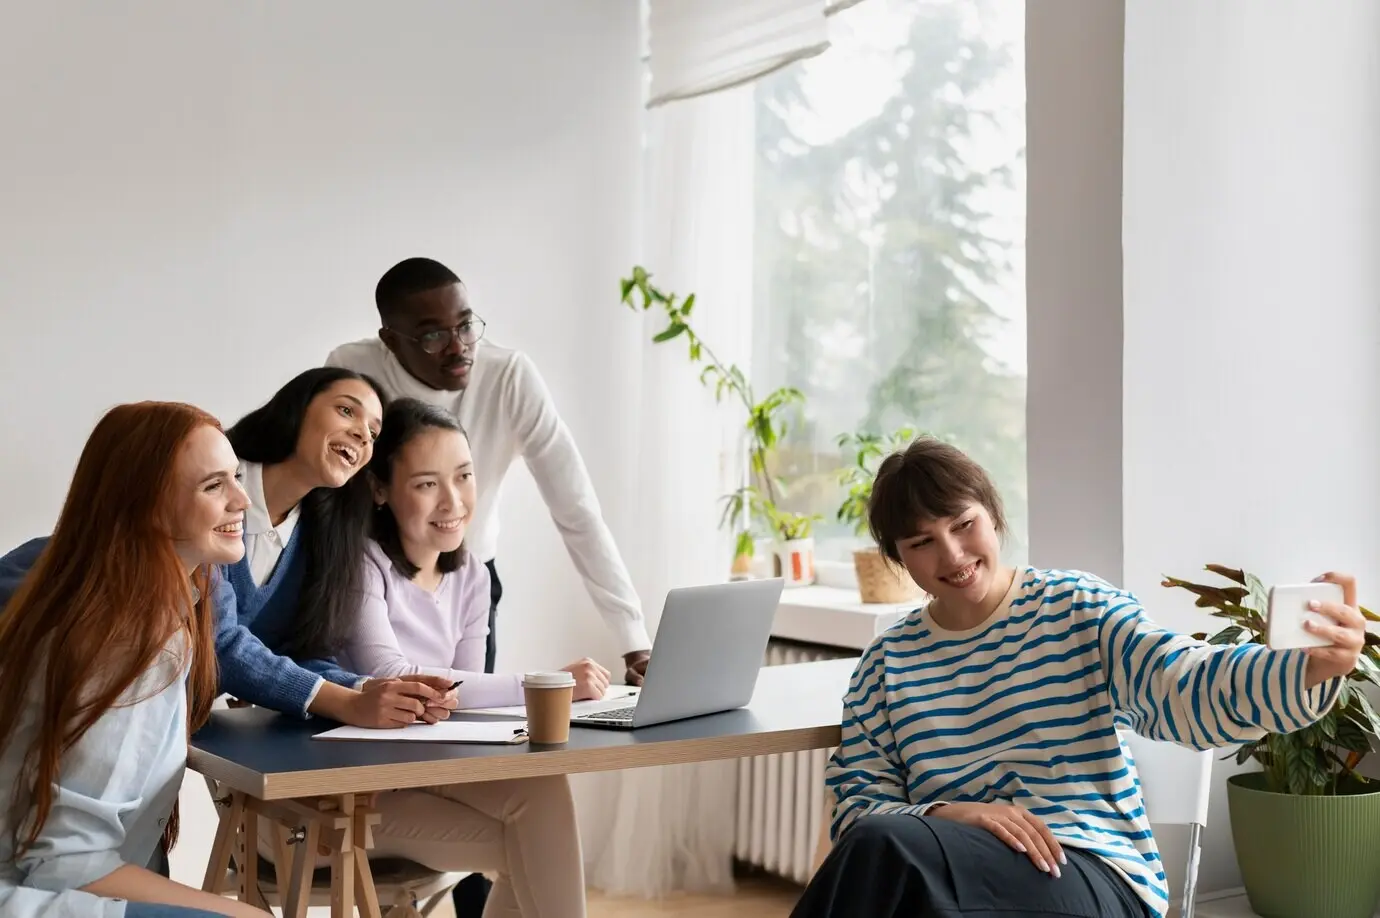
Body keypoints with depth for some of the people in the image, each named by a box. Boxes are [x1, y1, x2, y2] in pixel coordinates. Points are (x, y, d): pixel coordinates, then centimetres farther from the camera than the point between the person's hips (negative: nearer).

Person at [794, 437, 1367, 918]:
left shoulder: (1077, 610, 3)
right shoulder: (889, 661, 11)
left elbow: (1186, 686, -13)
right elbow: (856, 803, 5)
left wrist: (1311, 670, -34)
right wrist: (943, 814, -17)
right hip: (954, 867, 3)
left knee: (886, 848, -31)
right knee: (879, 842, -34)